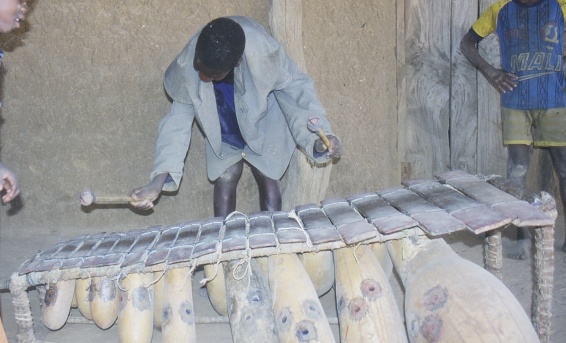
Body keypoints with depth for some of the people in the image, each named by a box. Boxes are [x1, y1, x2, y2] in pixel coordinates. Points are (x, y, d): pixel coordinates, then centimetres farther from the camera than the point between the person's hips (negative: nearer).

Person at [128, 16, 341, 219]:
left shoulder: (262, 52, -41)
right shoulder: (186, 67, -33)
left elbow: (295, 87, -28)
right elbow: (178, 119, -25)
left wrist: (317, 137, -44)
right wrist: (157, 183, -34)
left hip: (265, 129, -1)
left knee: (268, 182, 0)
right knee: (224, 185, -1)